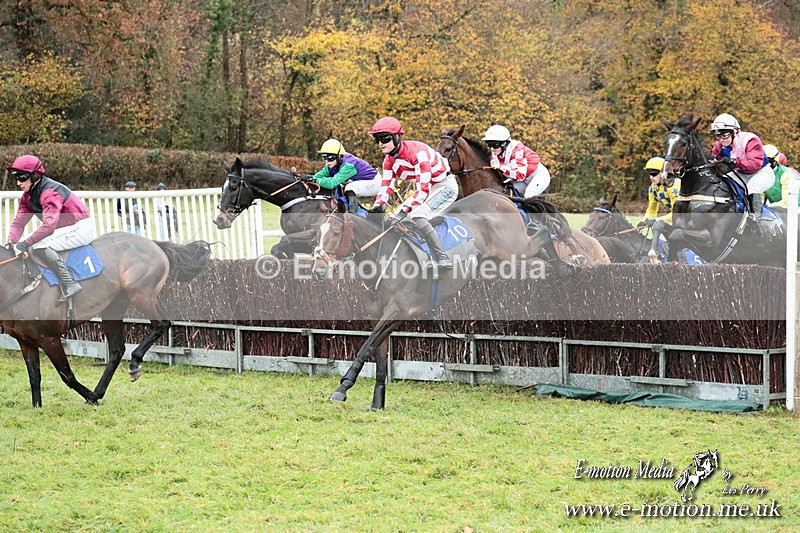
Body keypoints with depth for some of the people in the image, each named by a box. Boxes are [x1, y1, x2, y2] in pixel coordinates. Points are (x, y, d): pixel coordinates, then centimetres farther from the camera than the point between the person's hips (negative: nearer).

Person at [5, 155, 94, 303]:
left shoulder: (50, 192, -24)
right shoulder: (28, 196, 7)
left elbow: (49, 224, -34)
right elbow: (19, 221, 6)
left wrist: (26, 242, -29)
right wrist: (11, 242, -11)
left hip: (81, 228, -10)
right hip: (64, 228, 10)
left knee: (39, 247, -28)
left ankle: (69, 285, -28)